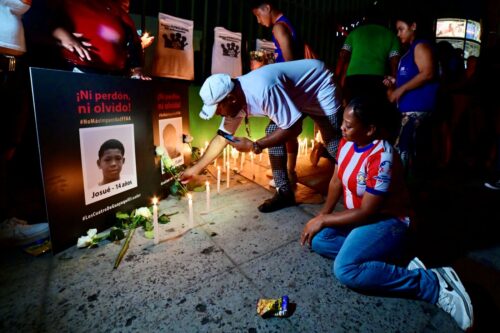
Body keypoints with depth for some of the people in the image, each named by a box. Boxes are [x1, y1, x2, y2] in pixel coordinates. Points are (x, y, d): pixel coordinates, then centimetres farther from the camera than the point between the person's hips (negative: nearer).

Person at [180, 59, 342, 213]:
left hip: (319, 86, -7)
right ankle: (285, 192, 3)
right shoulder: (234, 99, -10)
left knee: (332, 142, -11)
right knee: (273, 132, -4)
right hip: (296, 95, 8)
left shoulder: (263, 91, -39)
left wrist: (254, 146, -30)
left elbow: (294, 128, -34)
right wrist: (195, 169, 2)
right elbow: (222, 138, -1)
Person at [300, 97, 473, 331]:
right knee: (317, 240, -8)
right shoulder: (347, 142, -4)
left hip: (387, 221, -8)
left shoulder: (382, 158, -29)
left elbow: (366, 212, -25)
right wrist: (322, 215, -5)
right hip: (360, 216, 9)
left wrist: (323, 220, -17)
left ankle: (434, 284, -14)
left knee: (345, 269, -27)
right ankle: (387, 261, -4)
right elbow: (336, 181, 6)